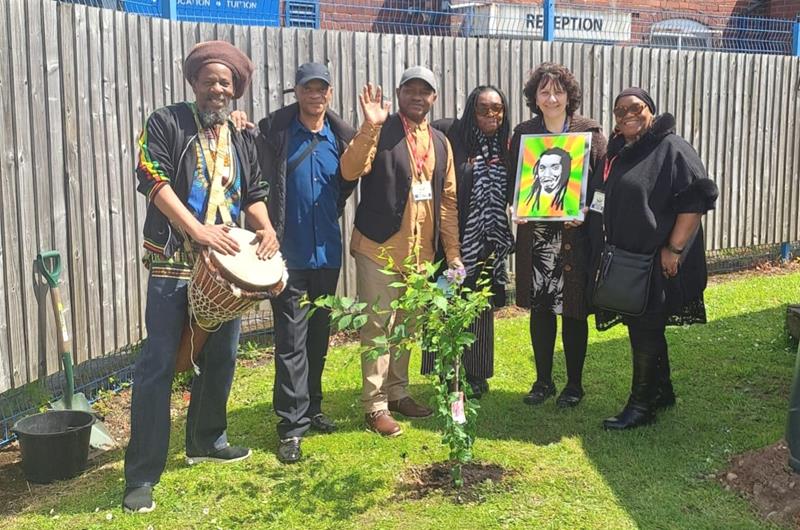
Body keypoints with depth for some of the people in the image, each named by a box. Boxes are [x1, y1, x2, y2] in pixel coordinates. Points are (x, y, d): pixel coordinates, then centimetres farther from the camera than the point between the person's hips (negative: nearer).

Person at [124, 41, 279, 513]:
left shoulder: (241, 141, 15)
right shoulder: (166, 124, -1)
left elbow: (254, 195, 17)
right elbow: (154, 180, -13)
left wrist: (265, 227, -5)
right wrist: (197, 229, -24)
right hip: (173, 263, -6)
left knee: (221, 357, 15)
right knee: (158, 365, -6)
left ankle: (207, 440, 35)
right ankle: (142, 475, 1)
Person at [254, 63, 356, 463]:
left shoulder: (343, 136, 4)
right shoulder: (274, 130, -5)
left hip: (327, 252, 4)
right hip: (289, 252, -4)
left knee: (319, 336, 16)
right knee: (291, 342, -2)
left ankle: (311, 408, 31)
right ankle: (291, 426, 5)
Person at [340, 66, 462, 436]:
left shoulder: (440, 142, 13)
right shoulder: (380, 131, -5)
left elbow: (448, 199, 13)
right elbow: (350, 171, -20)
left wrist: (452, 251, 10)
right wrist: (369, 126, -31)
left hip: (421, 250, 6)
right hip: (380, 247, -6)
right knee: (377, 327, -1)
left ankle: (397, 392, 29)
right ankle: (375, 405, 8)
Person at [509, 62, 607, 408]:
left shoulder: (590, 132, -1)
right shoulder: (523, 133, 7)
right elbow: (511, 181, 11)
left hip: (576, 235, -2)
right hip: (534, 235, 3)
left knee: (573, 310, 4)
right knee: (540, 309, 9)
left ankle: (574, 384, 20)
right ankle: (543, 381, 25)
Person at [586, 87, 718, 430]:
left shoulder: (672, 149, -11)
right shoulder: (615, 152, 14)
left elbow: (696, 199, -17)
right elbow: (600, 199, 24)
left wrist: (674, 249, -20)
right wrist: (579, 212, 6)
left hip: (655, 262, -8)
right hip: (622, 261, 8)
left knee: (646, 330, 0)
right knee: (642, 327, 16)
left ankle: (643, 404, 12)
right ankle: (662, 392, 31)